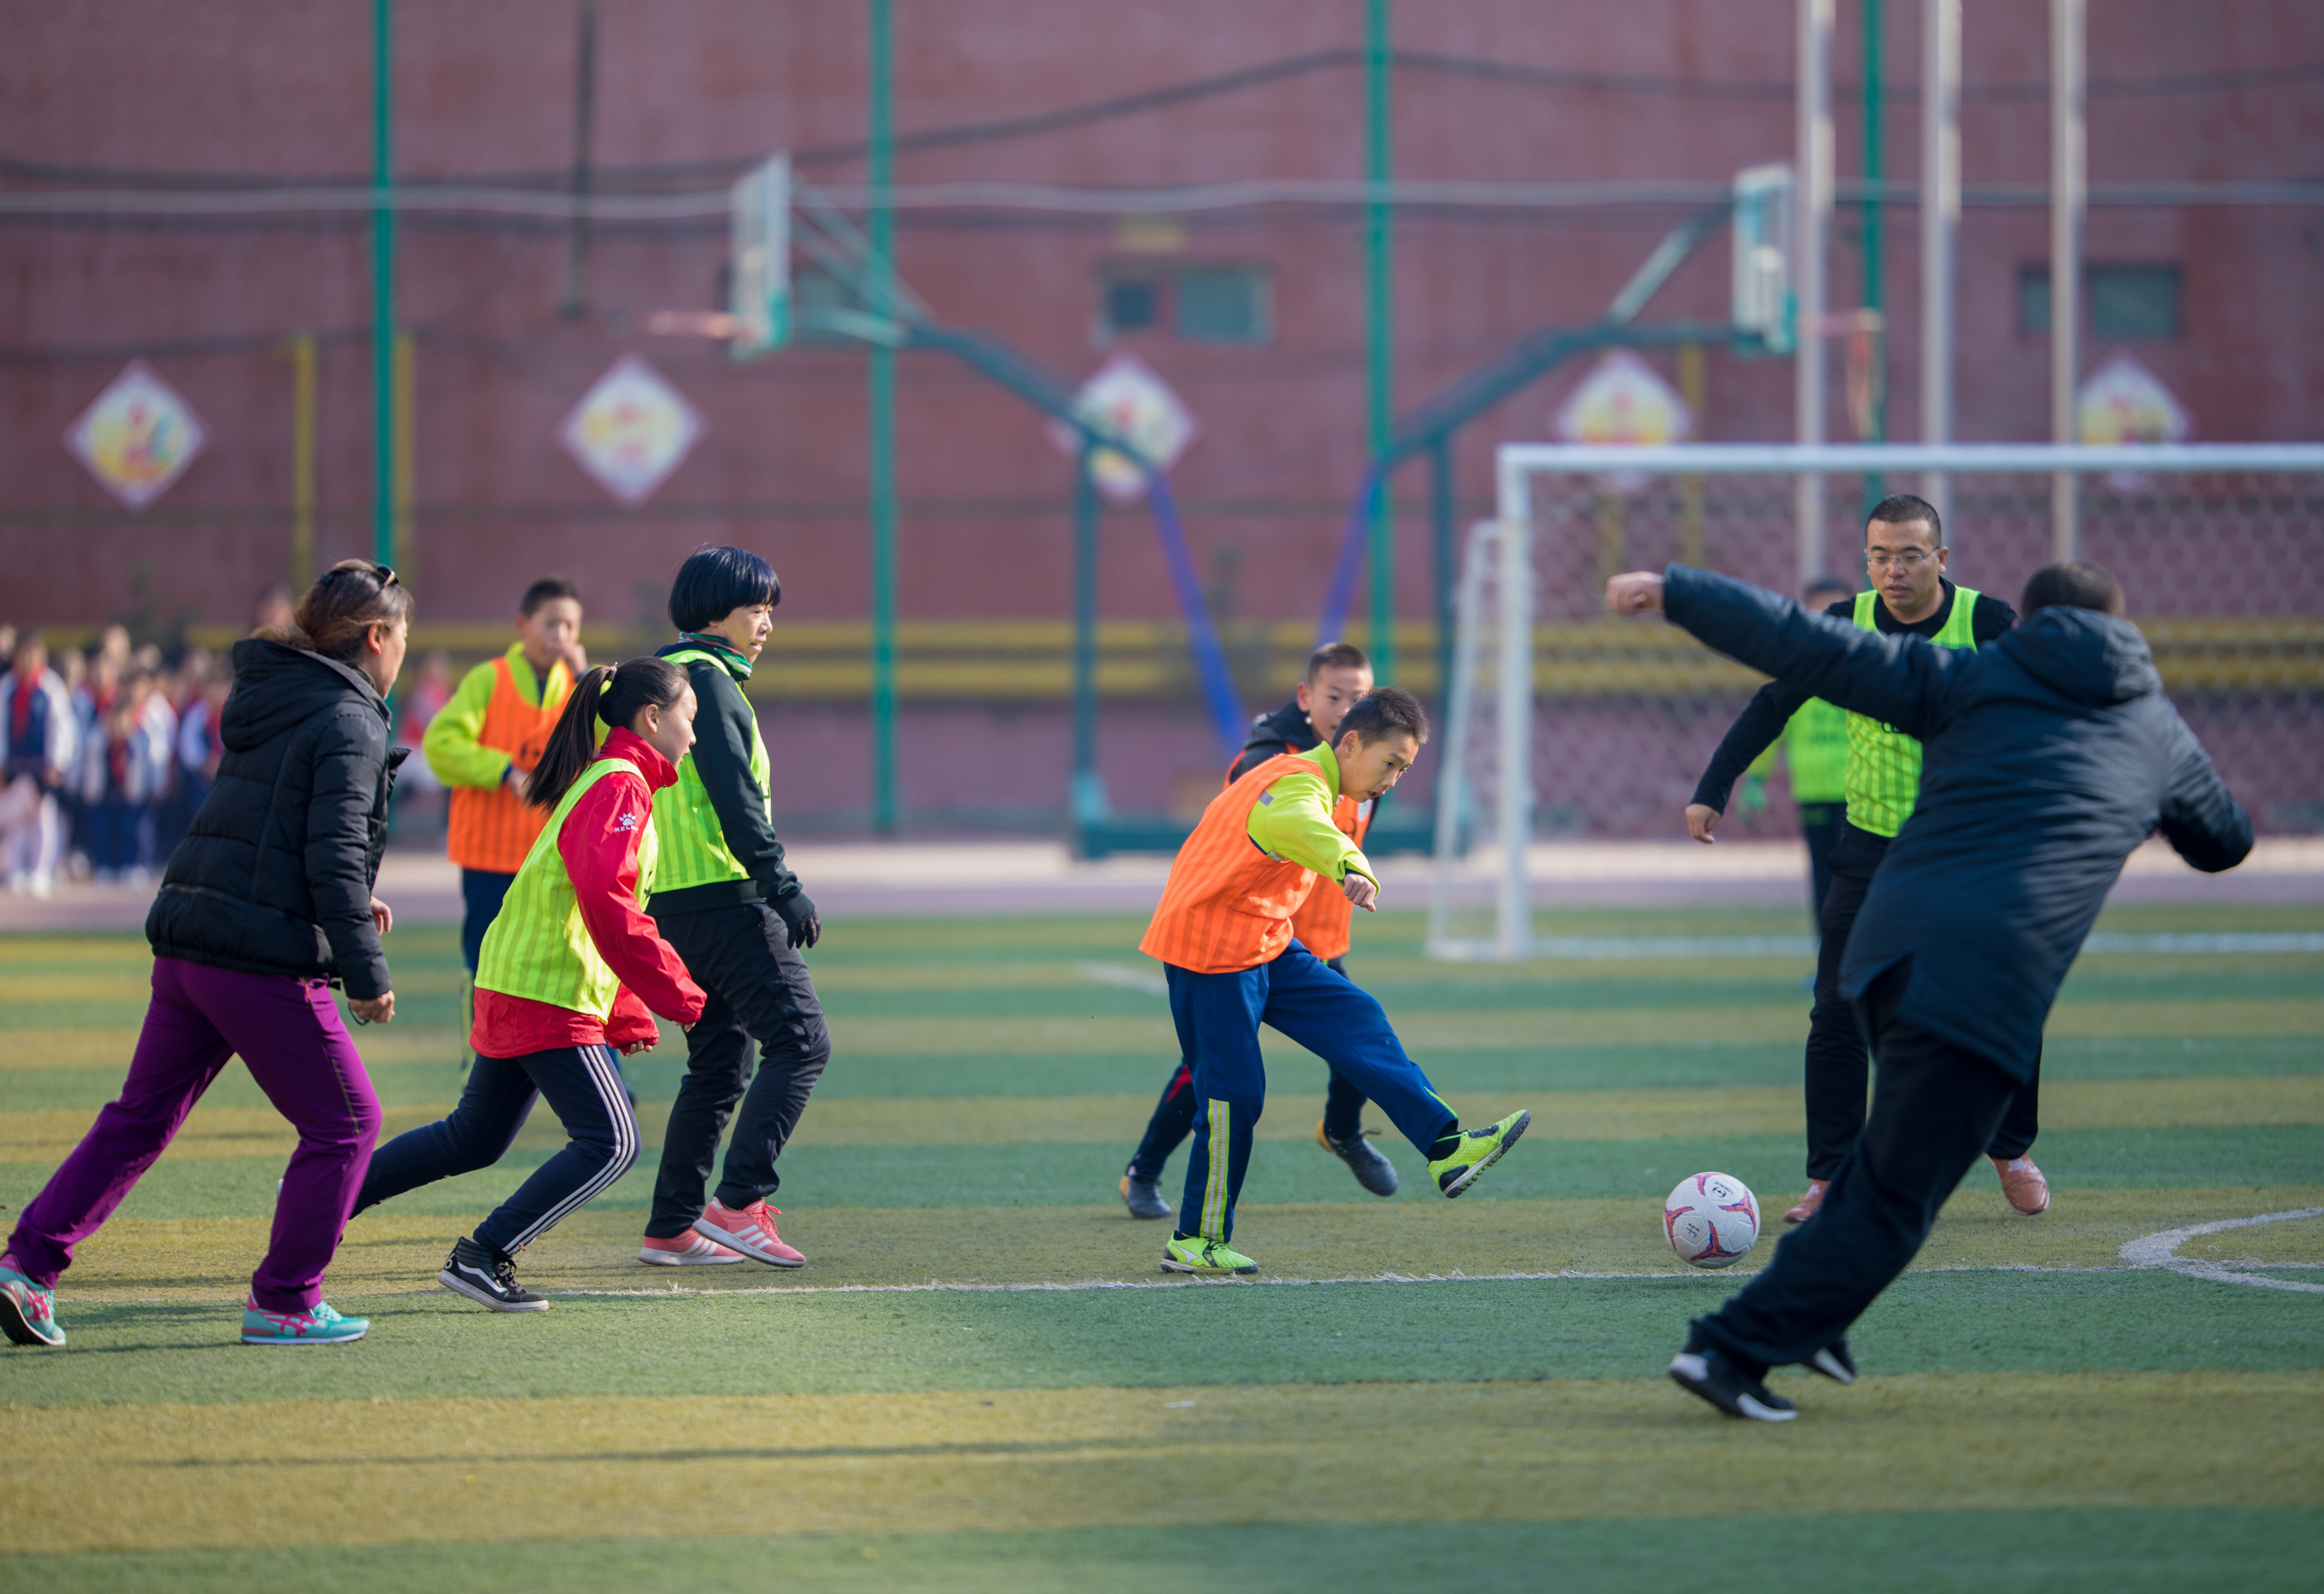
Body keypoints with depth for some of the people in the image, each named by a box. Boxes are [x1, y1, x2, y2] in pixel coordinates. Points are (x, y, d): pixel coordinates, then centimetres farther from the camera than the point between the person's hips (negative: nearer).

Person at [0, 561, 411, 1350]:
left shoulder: (270, 702, 17)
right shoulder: (349, 725, -9)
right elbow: (334, 854, -17)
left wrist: (348, 907, 22)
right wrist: (366, 971, -15)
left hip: (187, 944, 8)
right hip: (267, 959, -8)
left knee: (141, 1116, 16)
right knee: (343, 1121, 6)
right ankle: (283, 1302, 7)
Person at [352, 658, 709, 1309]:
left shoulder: (603, 781, 18)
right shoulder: (619, 786, -15)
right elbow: (605, 901, -27)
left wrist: (626, 1015, 19)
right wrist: (674, 993, -23)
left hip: (512, 987, 10)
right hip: (550, 997, -10)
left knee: (475, 1139, 20)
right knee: (610, 1142, -11)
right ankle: (483, 1256, -12)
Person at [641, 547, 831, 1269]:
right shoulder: (708, 679, -10)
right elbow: (735, 797, -18)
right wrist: (785, 889, -20)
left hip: (675, 904, 10)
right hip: (726, 897, -10)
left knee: (720, 1062, 13)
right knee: (800, 1040, -10)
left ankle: (672, 1226, 11)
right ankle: (738, 1202, -18)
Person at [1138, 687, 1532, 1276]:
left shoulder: (1293, 775, 12)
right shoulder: (1299, 786, -22)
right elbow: (1298, 826, -47)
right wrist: (1350, 868, -67)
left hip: (1264, 947, 10)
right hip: (1211, 955, -10)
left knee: (1356, 1022, 0)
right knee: (1235, 1093, -8)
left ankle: (1446, 1148, -7)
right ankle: (1194, 1243, 2)